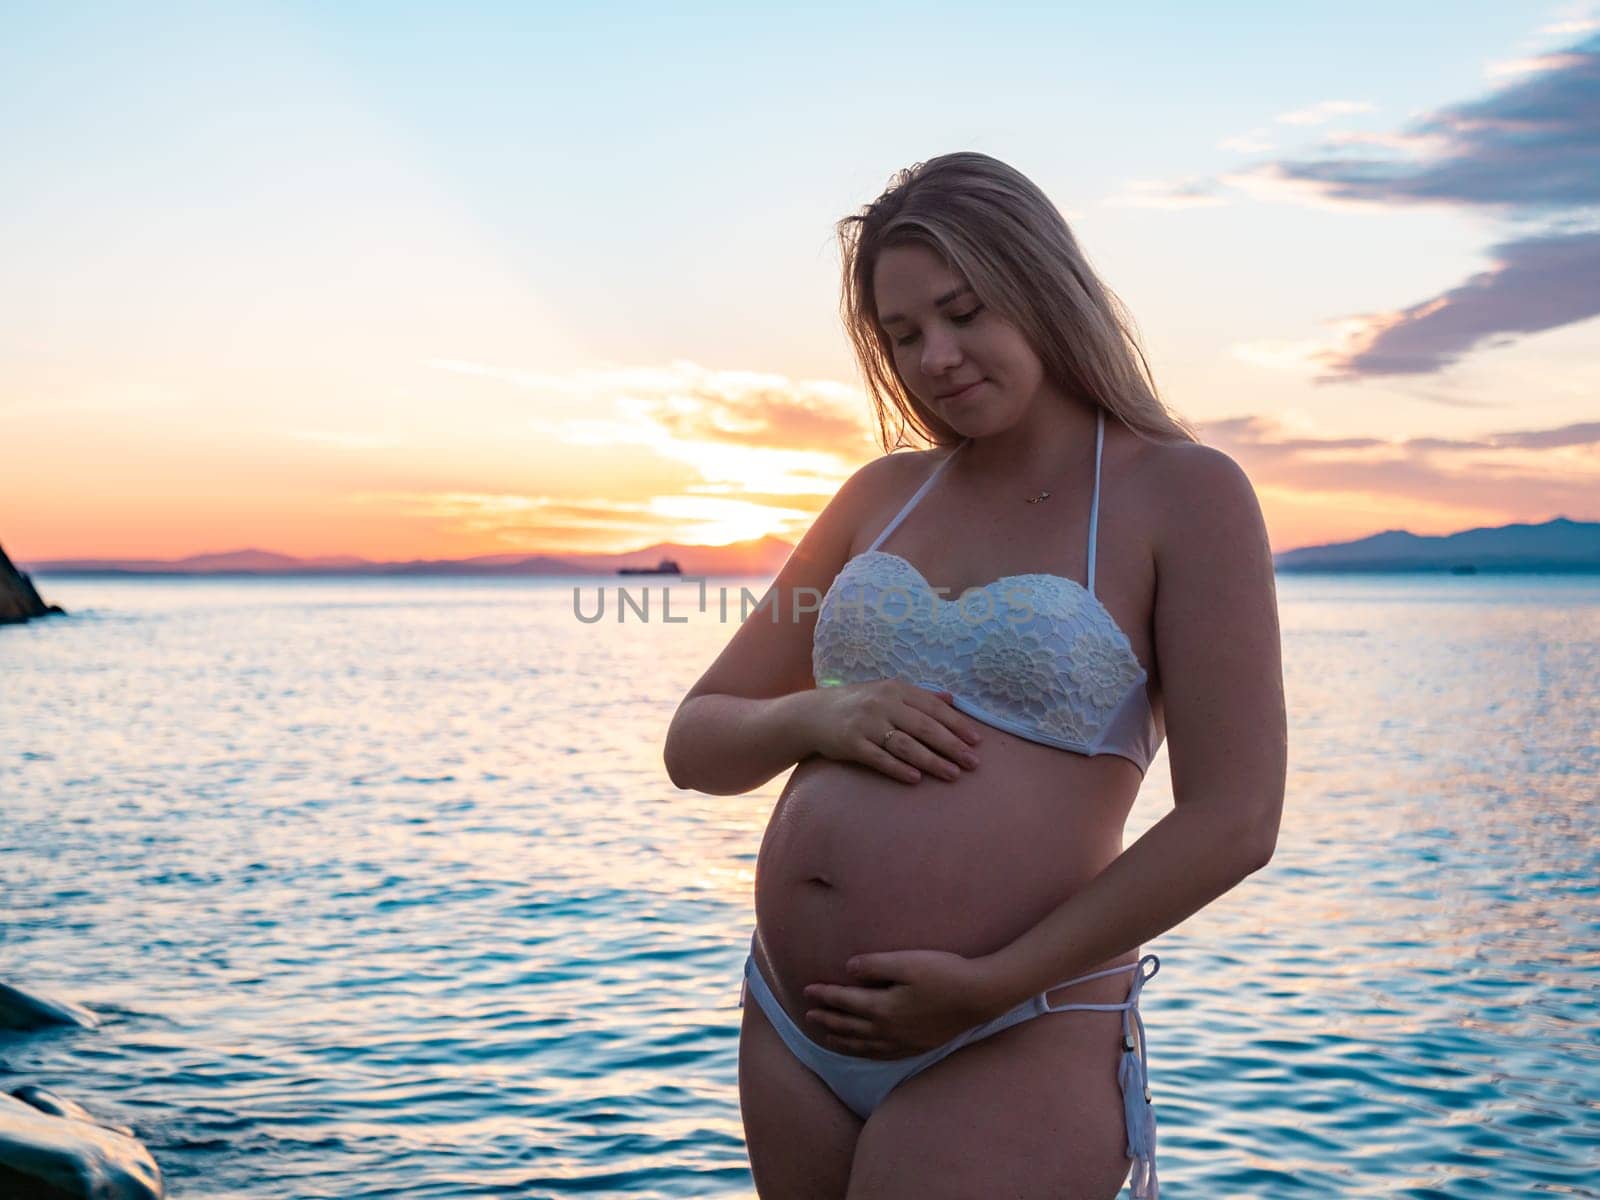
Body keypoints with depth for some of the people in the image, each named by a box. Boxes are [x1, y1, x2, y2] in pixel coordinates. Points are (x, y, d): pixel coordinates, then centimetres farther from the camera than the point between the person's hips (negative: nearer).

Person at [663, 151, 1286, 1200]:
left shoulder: (1185, 493, -4)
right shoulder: (884, 495, 10)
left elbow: (1232, 821, -11)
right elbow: (696, 746, 11)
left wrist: (990, 985, -15)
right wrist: (814, 717, -10)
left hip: (1008, 1057, -5)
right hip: (790, 1034, 6)